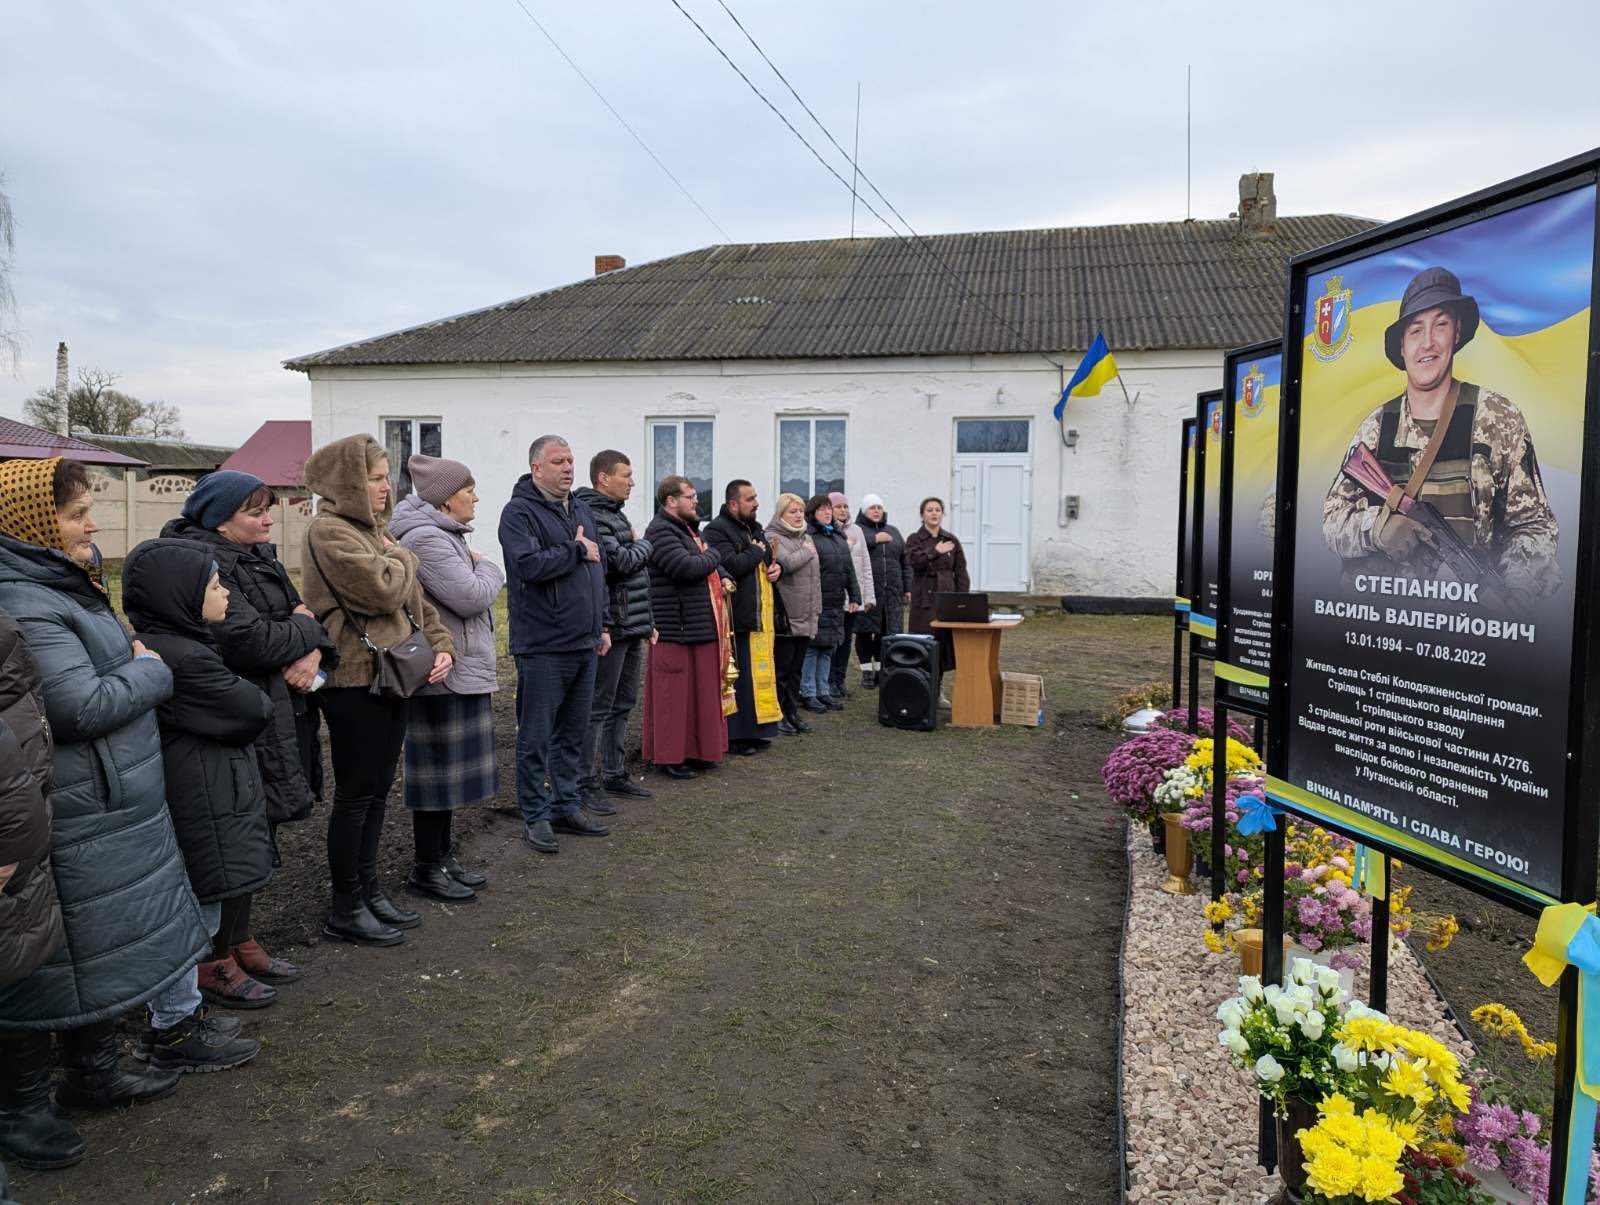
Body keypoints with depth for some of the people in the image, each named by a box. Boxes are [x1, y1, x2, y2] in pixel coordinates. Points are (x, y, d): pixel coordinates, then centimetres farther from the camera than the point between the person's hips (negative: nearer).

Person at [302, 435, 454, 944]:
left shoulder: (373, 530, 16)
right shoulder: (330, 532, -13)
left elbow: (414, 598, 17)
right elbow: (383, 591, -23)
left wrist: (441, 645, 4)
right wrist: (399, 557, -3)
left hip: (392, 675, 9)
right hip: (356, 679, -9)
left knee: (377, 792, 15)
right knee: (356, 795, 1)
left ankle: (368, 892, 28)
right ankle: (345, 911, 13)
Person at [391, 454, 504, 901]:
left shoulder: (445, 536, 17)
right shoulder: (425, 539, -17)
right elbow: (470, 596, -22)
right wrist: (488, 568, -5)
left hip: (463, 674, 11)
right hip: (444, 676, -11)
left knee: (450, 770, 16)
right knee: (438, 770, -1)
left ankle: (443, 857, 26)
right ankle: (426, 870, 10)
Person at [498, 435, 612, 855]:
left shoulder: (582, 510, 16)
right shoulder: (519, 512, -9)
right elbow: (528, 564, -25)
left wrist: (601, 624, 19)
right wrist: (576, 550, -12)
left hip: (584, 644, 8)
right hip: (543, 647, -7)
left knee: (573, 733, 15)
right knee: (536, 737, 2)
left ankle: (567, 805, 27)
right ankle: (536, 816, 13)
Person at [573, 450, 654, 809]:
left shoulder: (615, 514, 18)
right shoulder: (593, 517, -14)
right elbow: (620, 563, -23)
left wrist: (646, 622, 21)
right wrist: (643, 544, -2)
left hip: (631, 629, 10)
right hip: (611, 628, -10)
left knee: (622, 705, 16)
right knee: (599, 708, -3)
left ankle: (614, 775, 26)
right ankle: (586, 783, 5)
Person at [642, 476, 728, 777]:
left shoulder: (689, 529, 20)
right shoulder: (660, 531, -13)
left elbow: (710, 567, 33)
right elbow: (686, 567, -25)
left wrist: (722, 580, 12)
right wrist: (713, 557, -6)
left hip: (701, 627, 10)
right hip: (675, 630, -10)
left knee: (700, 690, 14)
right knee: (673, 695, -3)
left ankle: (694, 749, 25)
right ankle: (668, 757, 5)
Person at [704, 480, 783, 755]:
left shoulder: (755, 528, 19)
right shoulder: (717, 531, -11)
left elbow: (769, 559, 31)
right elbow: (731, 565, -24)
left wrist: (776, 567, 8)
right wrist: (756, 552, -7)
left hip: (760, 616, 9)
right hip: (737, 616, -9)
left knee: (759, 672, 13)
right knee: (739, 677, -5)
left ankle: (756, 729, 22)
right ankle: (735, 735, 3)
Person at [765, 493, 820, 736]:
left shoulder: (807, 537, 17)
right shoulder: (772, 537, -6)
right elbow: (787, 563, -23)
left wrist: (816, 609, 17)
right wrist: (807, 551, -5)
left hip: (805, 616, 7)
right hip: (784, 615, -7)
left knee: (796, 669, 12)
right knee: (782, 668, -1)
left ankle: (792, 713, 20)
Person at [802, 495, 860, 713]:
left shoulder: (838, 536, 17)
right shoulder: (807, 536, -10)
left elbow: (849, 569, 20)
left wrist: (855, 596, 14)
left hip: (836, 604, 8)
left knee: (828, 649, 13)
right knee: (811, 649, -2)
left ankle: (824, 692, 22)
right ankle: (807, 694, 7)